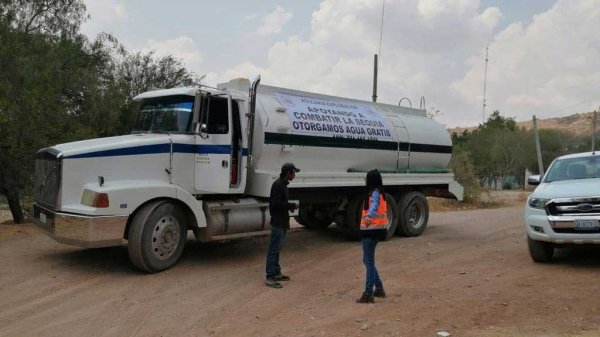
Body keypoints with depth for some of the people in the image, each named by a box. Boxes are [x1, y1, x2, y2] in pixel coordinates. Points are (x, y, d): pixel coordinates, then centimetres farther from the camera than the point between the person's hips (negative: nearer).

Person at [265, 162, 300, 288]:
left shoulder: (283, 184, 15)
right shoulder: (278, 185, -17)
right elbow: (275, 203, -23)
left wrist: (290, 206, 8)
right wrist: (292, 205, -15)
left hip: (282, 222, 10)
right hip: (278, 222, -10)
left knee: (277, 249, 17)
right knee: (274, 249, -7)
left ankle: (277, 273, 27)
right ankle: (270, 277, -4)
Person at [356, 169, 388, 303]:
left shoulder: (375, 193, -15)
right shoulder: (378, 192, 14)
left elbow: (374, 205, -38)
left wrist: (368, 216, -57)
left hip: (371, 231, -10)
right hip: (373, 230, 10)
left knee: (369, 261, -7)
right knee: (368, 260, 18)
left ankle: (368, 294, -4)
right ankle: (379, 289, 26)